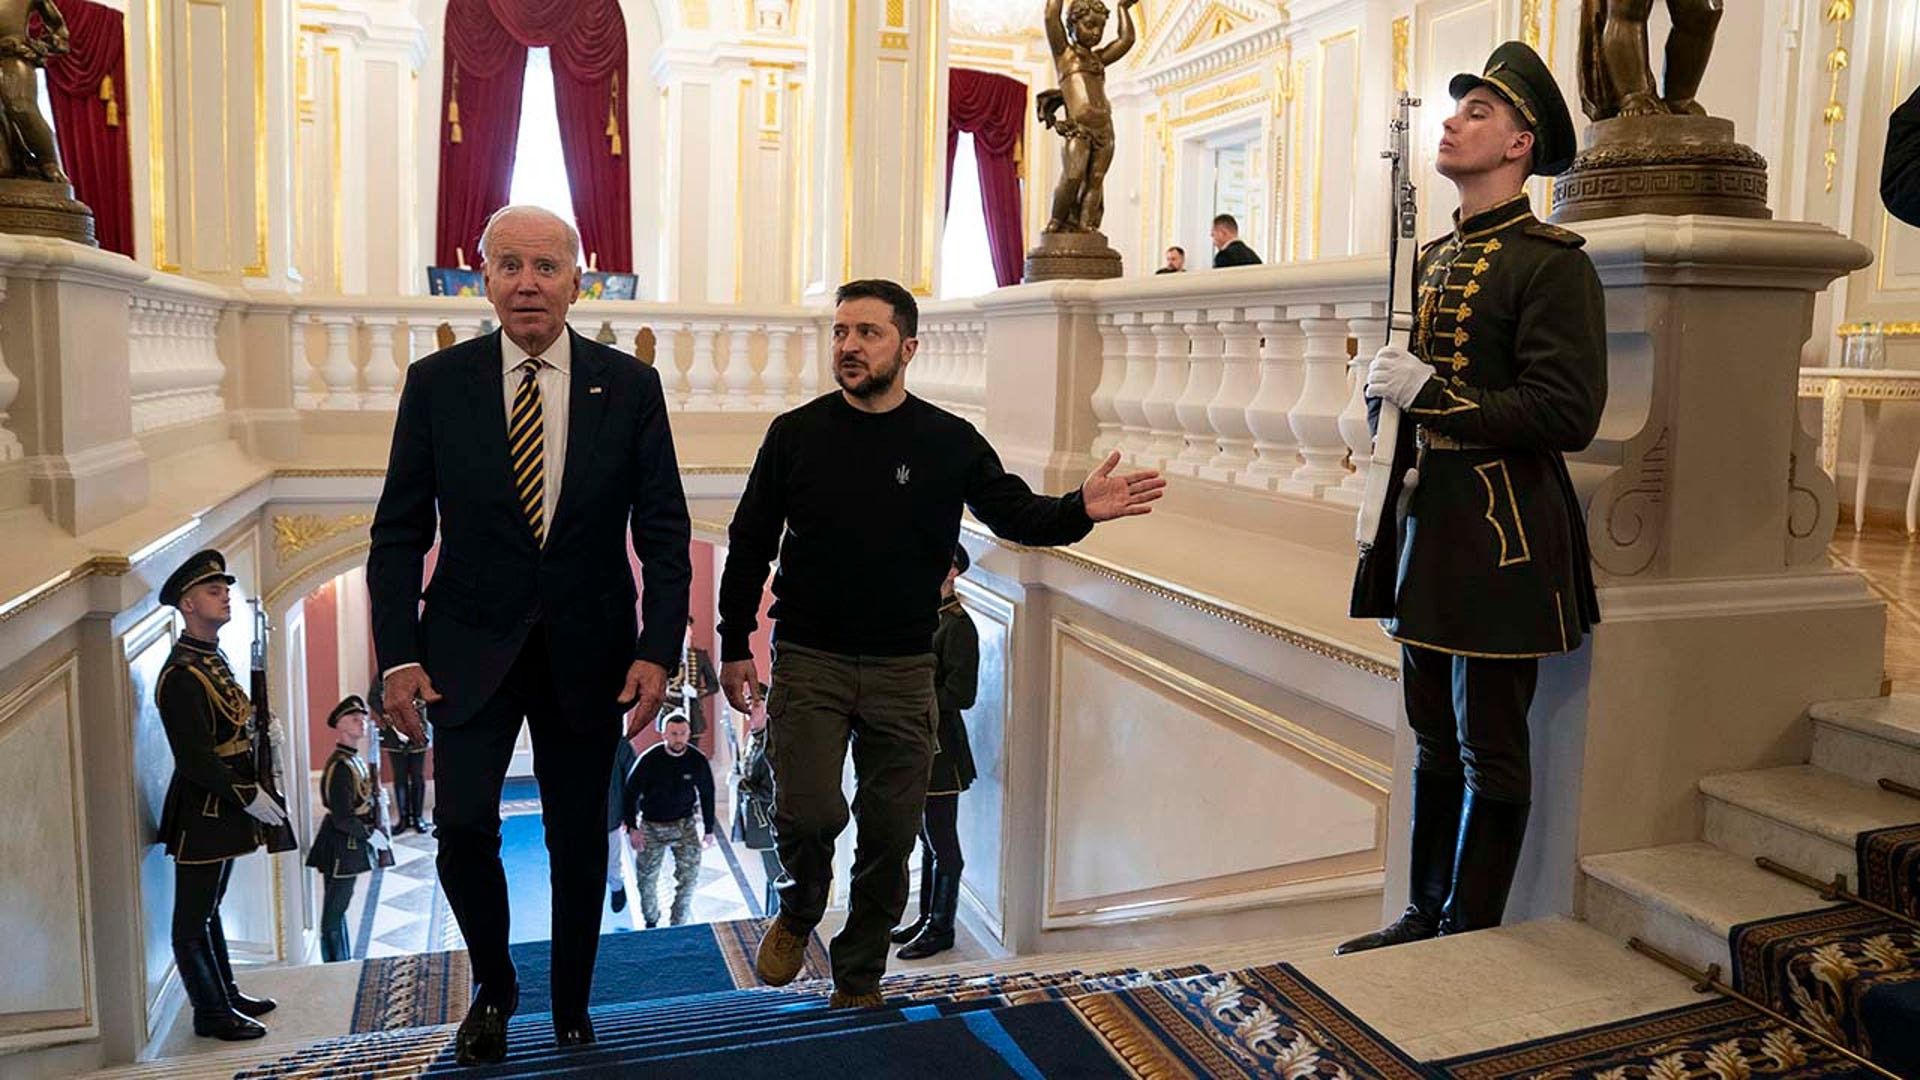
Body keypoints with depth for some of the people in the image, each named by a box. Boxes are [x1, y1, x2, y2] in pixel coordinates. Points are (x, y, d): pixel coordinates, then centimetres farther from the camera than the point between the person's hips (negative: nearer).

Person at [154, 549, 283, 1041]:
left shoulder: (215, 659, 12)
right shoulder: (181, 674, -18)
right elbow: (195, 760, -22)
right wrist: (249, 796, -18)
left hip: (224, 808, 9)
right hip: (201, 814, -9)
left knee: (209, 909, 20)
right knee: (194, 918, 3)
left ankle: (228, 994, 29)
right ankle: (211, 1013, 11)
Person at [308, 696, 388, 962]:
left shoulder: (355, 760, 8)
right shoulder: (340, 766, -21)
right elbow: (342, 818, -23)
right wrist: (371, 835, -15)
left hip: (351, 843, 10)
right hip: (341, 847, -10)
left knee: (339, 908, 18)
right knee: (334, 912, 2)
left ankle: (344, 963, 28)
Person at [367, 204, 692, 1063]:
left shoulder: (630, 387, -2)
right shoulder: (436, 383, -1)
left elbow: (664, 533, -2)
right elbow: (399, 532, 2)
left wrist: (658, 650, -10)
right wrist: (399, 654, -6)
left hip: (588, 652, 0)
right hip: (471, 647, 0)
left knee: (579, 840, 9)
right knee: (462, 823, -9)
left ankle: (571, 1008, 31)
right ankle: (493, 987, 20)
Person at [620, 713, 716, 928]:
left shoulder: (698, 760, -9)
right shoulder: (650, 759, -13)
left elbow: (707, 795, 5)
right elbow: (630, 793, -6)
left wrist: (709, 830, 7)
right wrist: (632, 828, -12)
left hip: (684, 824, 1)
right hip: (651, 826, 0)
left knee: (689, 876, -10)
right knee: (646, 878, 4)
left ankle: (678, 924, 7)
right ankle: (651, 922, 27)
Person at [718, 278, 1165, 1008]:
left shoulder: (949, 442, -1)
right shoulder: (795, 434, -1)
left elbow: (1016, 514, -1)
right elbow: (749, 545, 5)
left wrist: (1080, 510, -23)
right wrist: (734, 646, 4)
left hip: (902, 671, 1)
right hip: (808, 661, -1)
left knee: (890, 836, 7)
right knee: (809, 812, -14)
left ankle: (859, 981, 28)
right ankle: (798, 913, 21)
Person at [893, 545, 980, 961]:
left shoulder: (957, 626, -14)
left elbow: (961, 695, -20)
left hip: (939, 751, -9)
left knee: (941, 844, 2)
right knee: (927, 840, 18)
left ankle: (941, 928, 13)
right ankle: (927, 918, 29)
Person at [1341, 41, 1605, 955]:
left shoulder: (1552, 263, -10)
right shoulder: (1434, 257, 15)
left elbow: (1568, 416, -17)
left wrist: (1430, 391, -19)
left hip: (1501, 536, -7)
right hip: (1425, 523, 8)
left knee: (1488, 752, 3)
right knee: (1435, 738, 16)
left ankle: (1469, 937, 17)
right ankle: (1426, 914, 28)